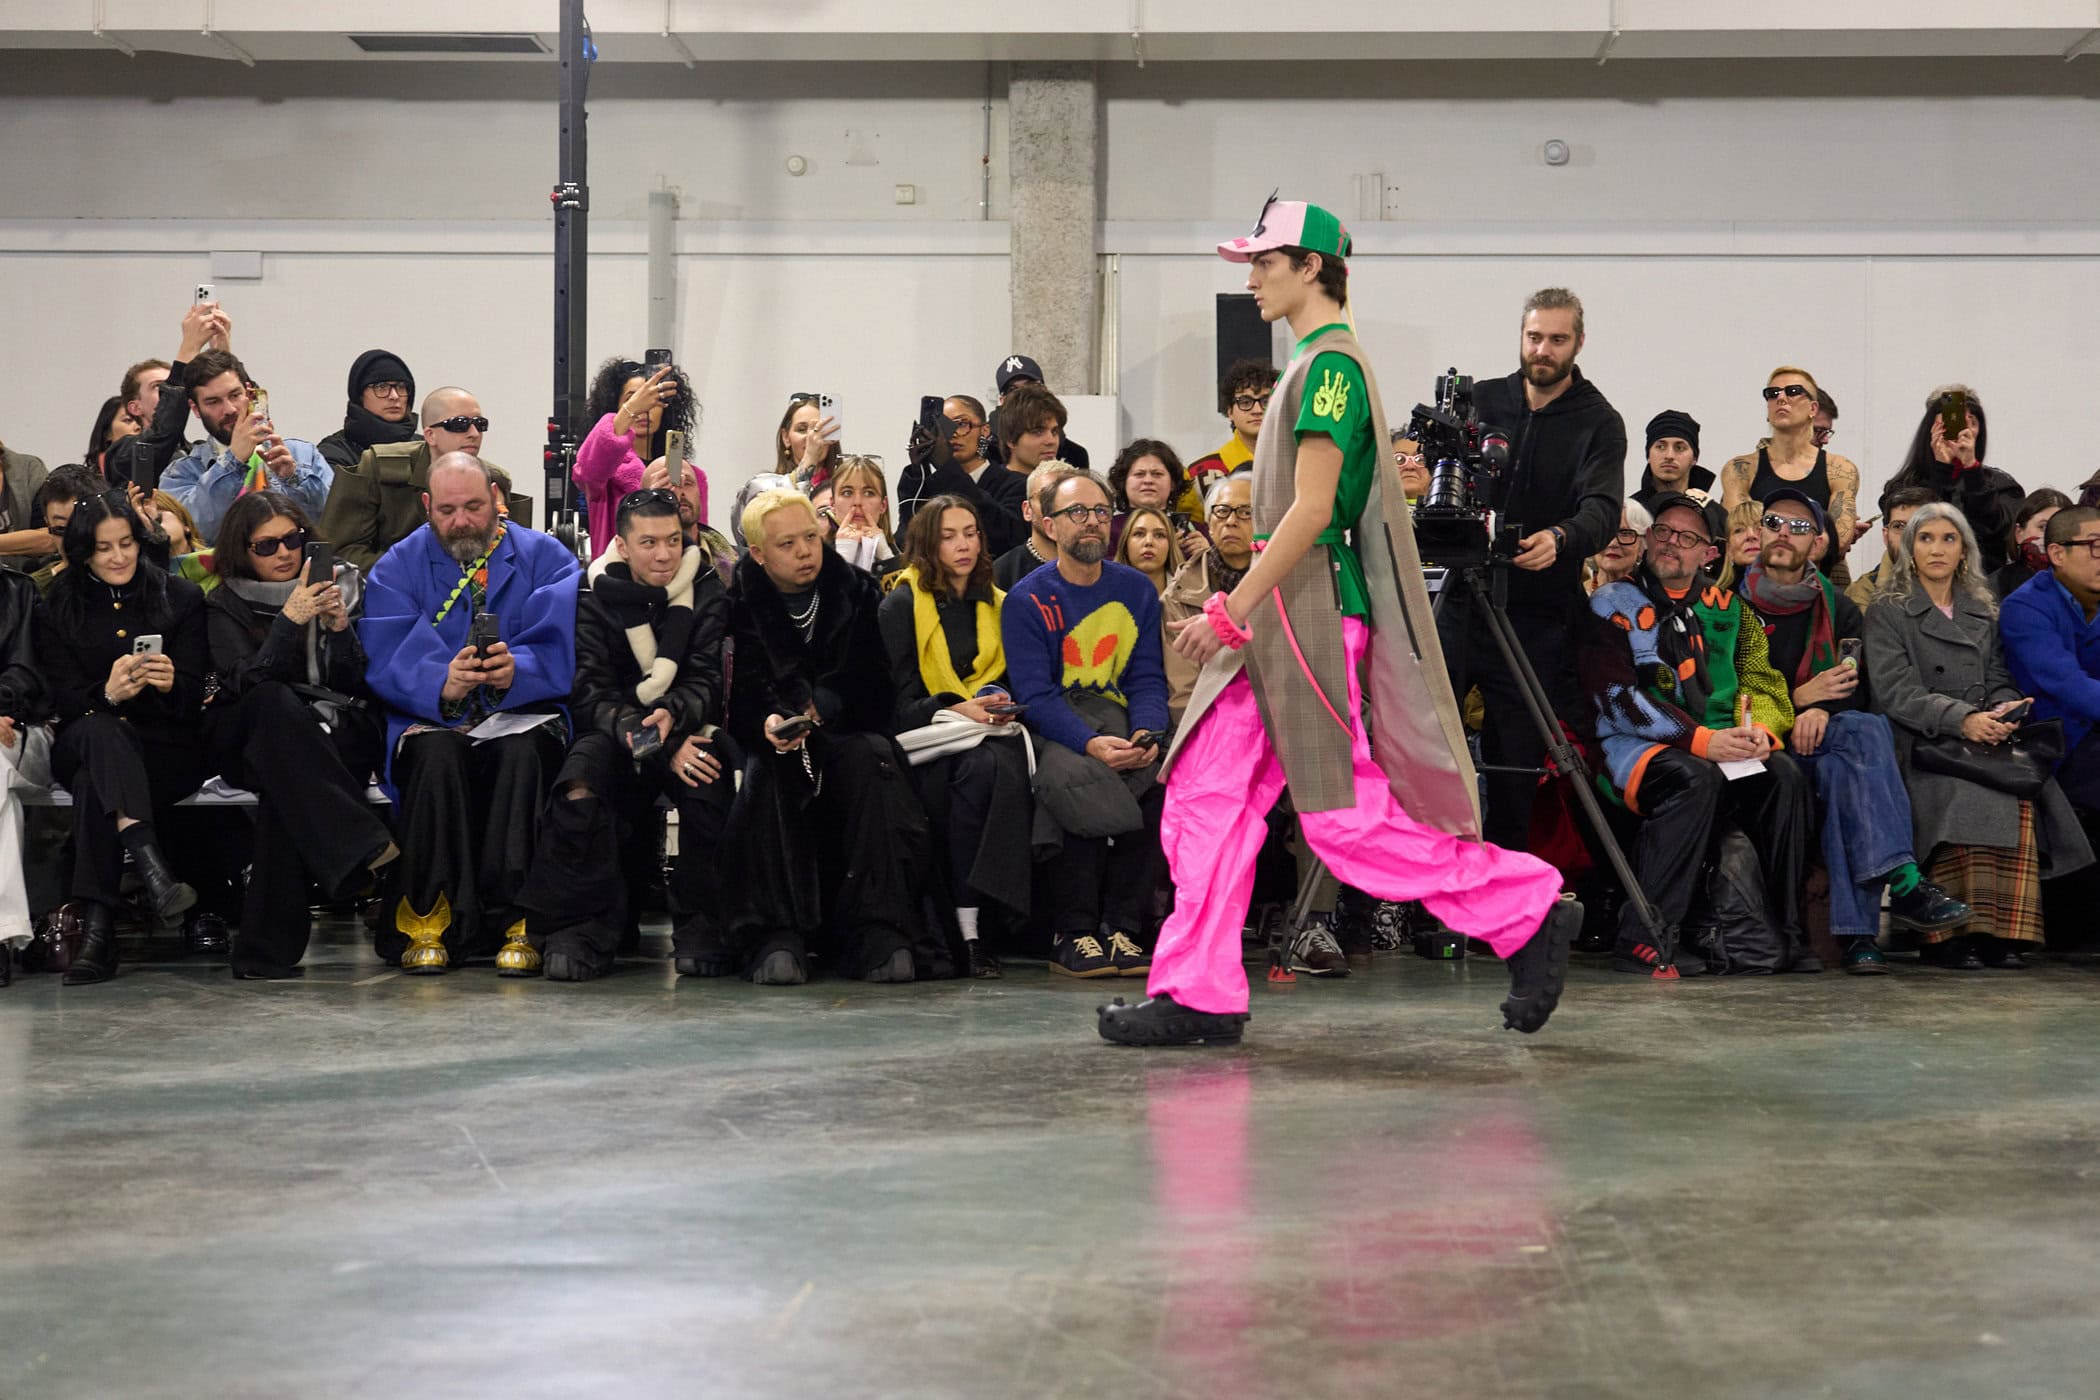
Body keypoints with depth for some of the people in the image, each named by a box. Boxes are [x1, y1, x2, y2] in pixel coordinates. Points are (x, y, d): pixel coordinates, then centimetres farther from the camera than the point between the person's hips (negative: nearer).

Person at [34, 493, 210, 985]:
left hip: (169, 749, -1)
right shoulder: (57, 610, 10)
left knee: (93, 782, -35)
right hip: (82, 747, 1)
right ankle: (151, 865, -57)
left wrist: (170, 684, -24)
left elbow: (192, 698, 1)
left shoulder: (180, 598, 9)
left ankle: (97, 927, -45)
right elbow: (64, 700, -2)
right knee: (100, 730, -39)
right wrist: (107, 694, -25)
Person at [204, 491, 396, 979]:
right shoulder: (225, 606, 6)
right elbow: (247, 682, -12)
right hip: (246, 740, 0)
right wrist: (289, 622, -24)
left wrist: (339, 628, -14)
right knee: (275, 702, -36)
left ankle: (268, 950, -38)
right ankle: (361, 846, -46)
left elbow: (361, 685, 3)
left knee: (285, 786, -35)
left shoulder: (340, 587, 10)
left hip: (332, 742, 0)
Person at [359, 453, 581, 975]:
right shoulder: (398, 568, 9)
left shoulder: (544, 557, 8)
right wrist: (441, 683, -27)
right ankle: (426, 924, -29)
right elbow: (387, 660, -7)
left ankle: (516, 926, -31)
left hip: (522, 718, 0)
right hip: (435, 718, 0)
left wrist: (517, 670, -30)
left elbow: (558, 647, -8)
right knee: (436, 753, -34)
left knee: (523, 752, -34)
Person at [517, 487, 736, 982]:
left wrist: (670, 715, -31)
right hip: (614, 732, 0)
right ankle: (588, 927, -27)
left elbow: (708, 681, -7)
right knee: (580, 782, -33)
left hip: (688, 728, 0)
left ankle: (701, 929, -27)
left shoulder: (707, 593, 1)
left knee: (708, 774, -35)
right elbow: (592, 692, -9)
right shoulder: (596, 598, 0)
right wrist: (659, 748, -24)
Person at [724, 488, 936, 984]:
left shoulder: (857, 591, 7)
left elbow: (870, 681, -1)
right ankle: (775, 937, -39)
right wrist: (768, 722, -32)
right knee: (765, 772, -35)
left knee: (873, 756, -32)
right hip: (772, 737, -1)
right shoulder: (739, 603, 1)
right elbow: (739, 692, -10)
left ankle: (878, 934, -37)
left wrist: (822, 706, -18)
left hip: (846, 734, 1)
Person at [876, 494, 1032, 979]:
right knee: (978, 768, -37)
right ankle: (965, 927, -37)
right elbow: (899, 700, -3)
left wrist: (1005, 704, -2)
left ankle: (974, 919, -37)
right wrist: (956, 710, -19)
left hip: (990, 731, 4)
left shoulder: (999, 605, 20)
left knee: (1001, 766, -35)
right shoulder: (900, 606, 4)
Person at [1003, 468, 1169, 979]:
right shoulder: (1026, 600, -3)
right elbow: (1036, 695, -11)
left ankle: (1122, 927, -17)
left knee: (1165, 772, -27)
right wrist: (1091, 743, -28)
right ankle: (1072, 935, -23)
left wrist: (1148, 734, -16)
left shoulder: (1137, 589, 10)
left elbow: (1148, 678, 7)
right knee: (1069, 775, -36)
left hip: (1119, 718, 4)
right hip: (1052, 728, -4)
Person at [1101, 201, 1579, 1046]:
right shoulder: (1314, 363, 18)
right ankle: (1198, 993, 7)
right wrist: (1239, 611, 21)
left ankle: (1531, 915, 2)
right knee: (1207, 795, 6)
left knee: (1346, 817, -8)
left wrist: (1231, 610, -19)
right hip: (1280, 615, 10)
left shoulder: (1331, 363, -13)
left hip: (1312, 611, -10)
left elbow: (1311, 510, -20)